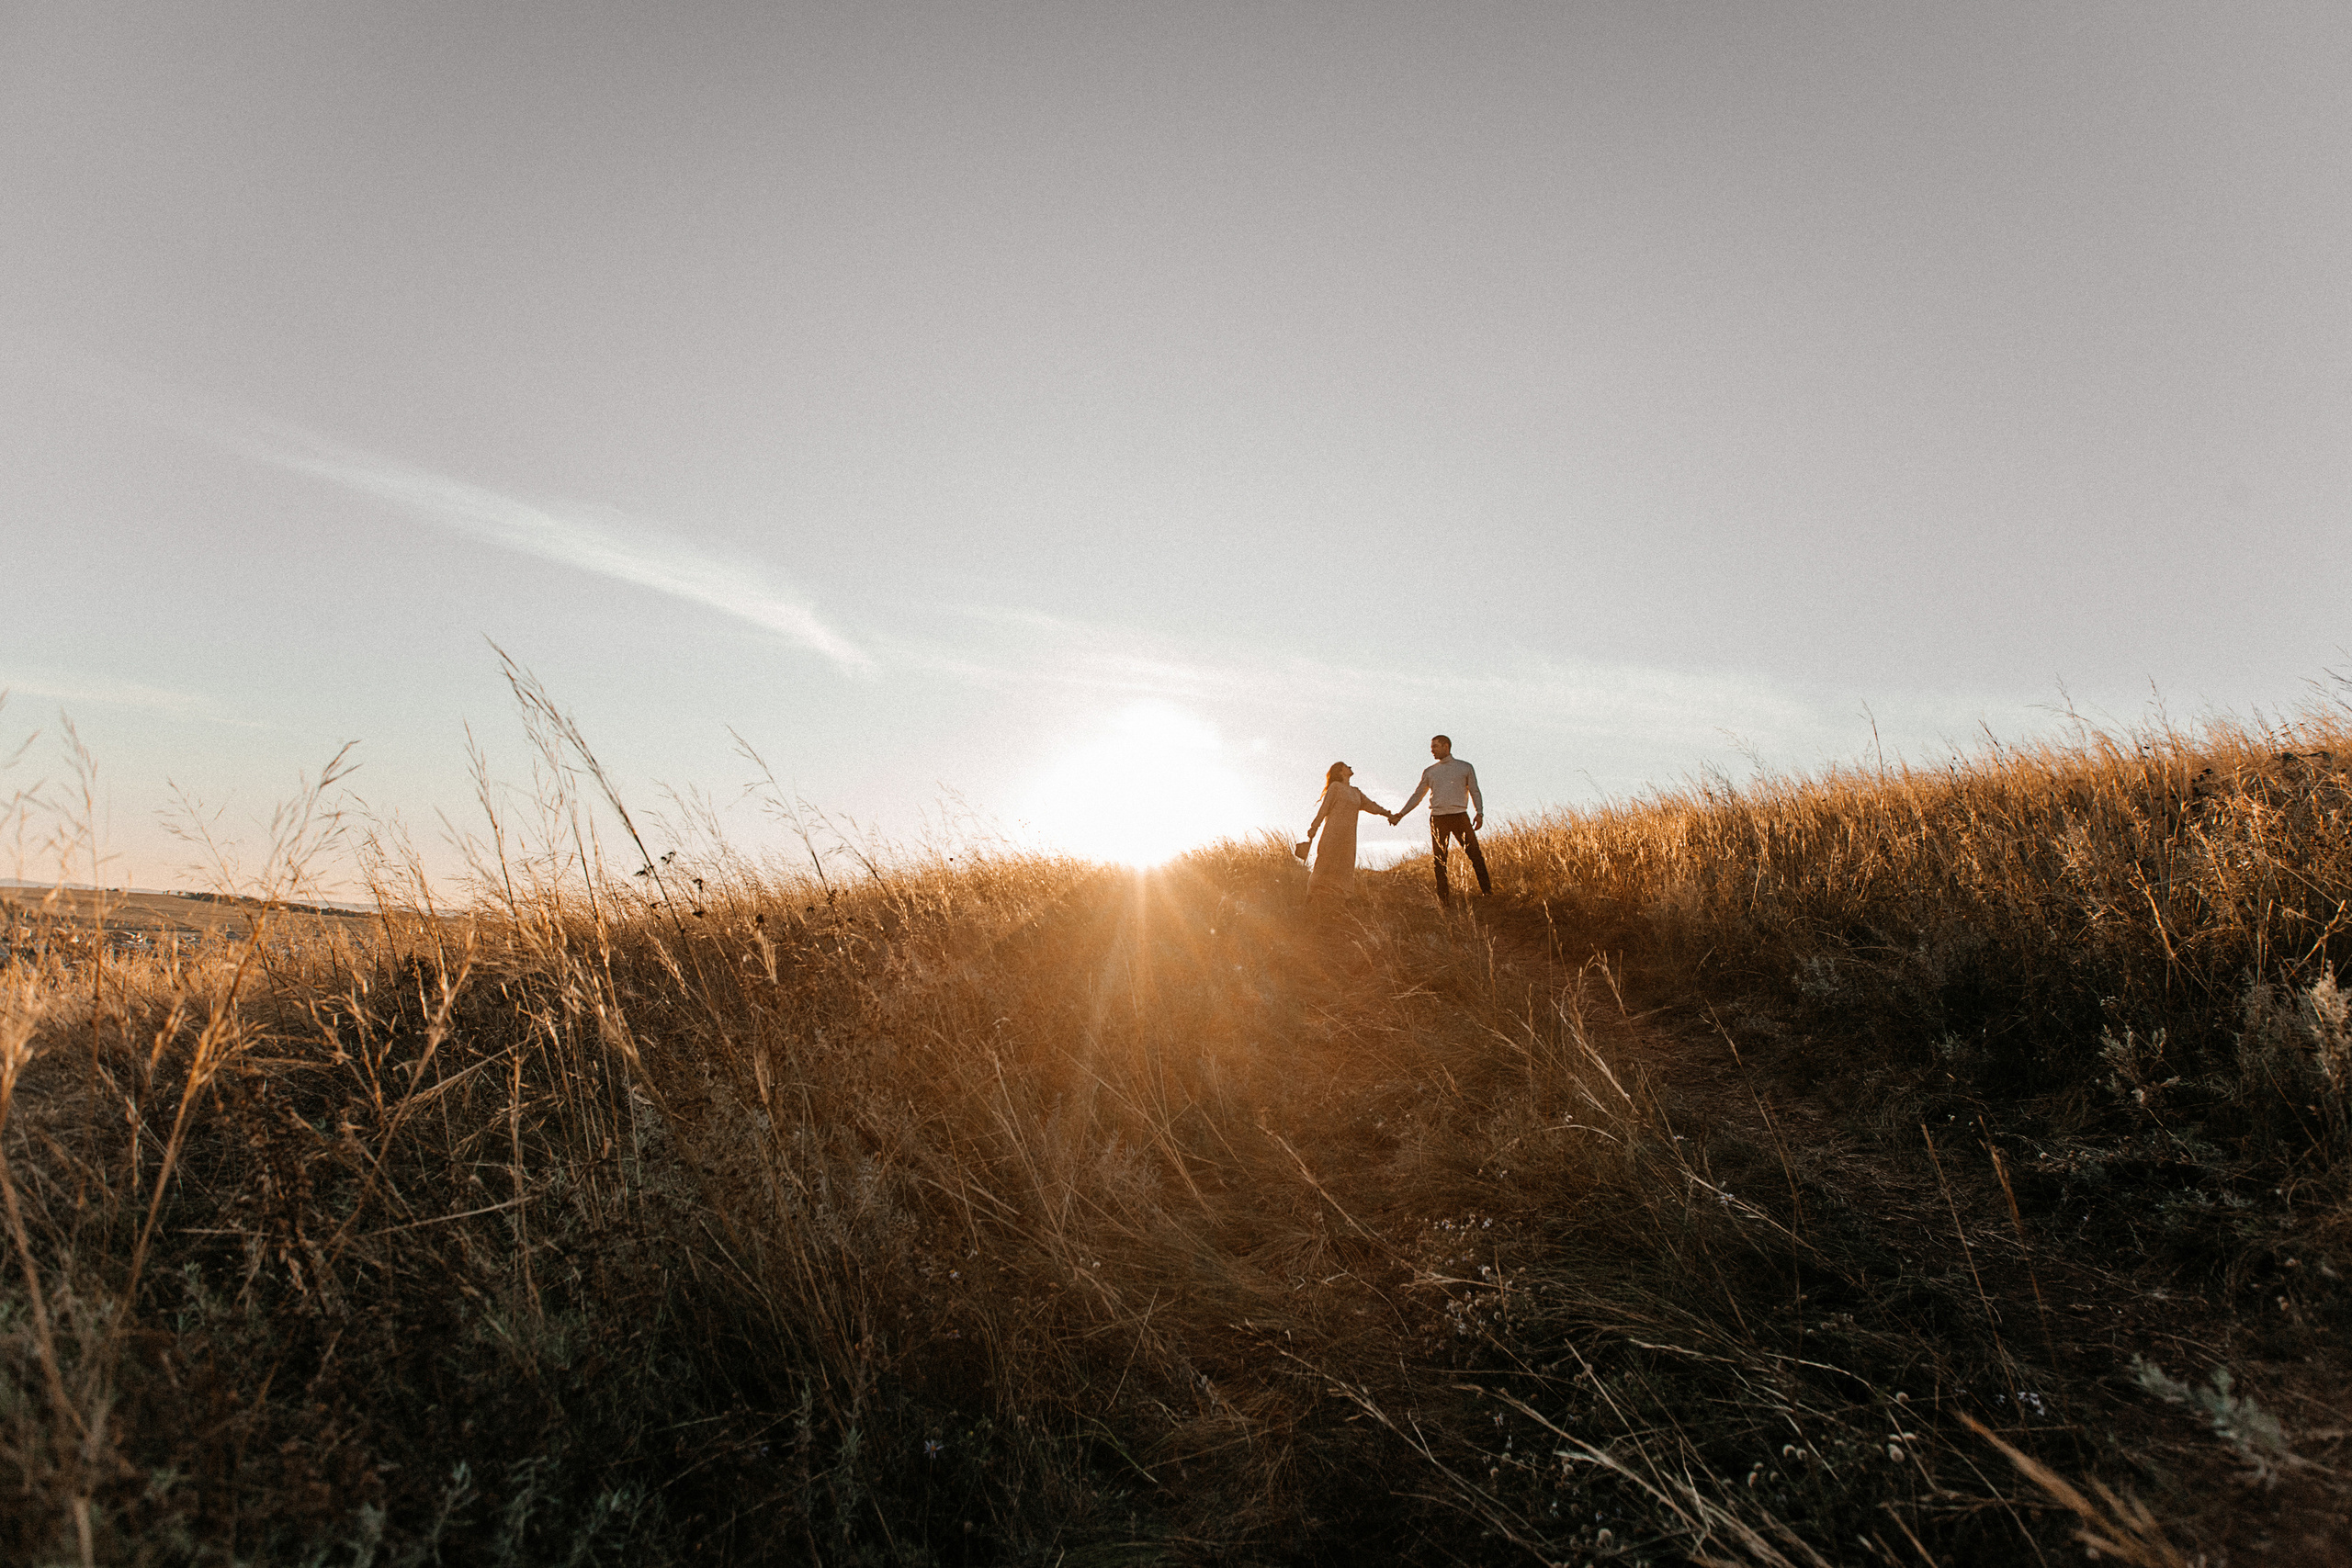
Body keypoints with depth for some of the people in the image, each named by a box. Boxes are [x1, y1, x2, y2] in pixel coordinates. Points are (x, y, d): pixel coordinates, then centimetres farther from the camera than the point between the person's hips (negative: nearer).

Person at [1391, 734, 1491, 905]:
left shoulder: (1465, 767, 9)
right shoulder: (1429, 772, 14)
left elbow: (1475, 792, 9)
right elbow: (1417, 796, 16)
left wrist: (1480, 813, -6)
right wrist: (1400, 814, 9)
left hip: (1460, 816, -2)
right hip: (1438, 818, 2)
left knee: (1475, 854, -8)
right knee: (1439, 859, 1)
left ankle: (1488, 892, 1)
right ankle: (1444, 899, 7)